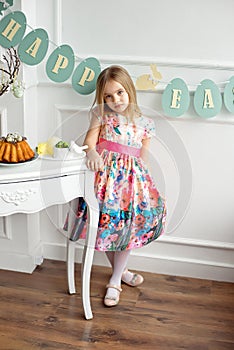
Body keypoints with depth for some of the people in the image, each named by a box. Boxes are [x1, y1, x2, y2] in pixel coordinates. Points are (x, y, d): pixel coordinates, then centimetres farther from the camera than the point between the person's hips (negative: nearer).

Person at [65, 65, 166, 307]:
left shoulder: (144, 123, 7)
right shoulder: (102, 115, 4)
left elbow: (143, 157, 11)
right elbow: (90, 140, -6)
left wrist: (144, 181, 6)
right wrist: (92, 153, -27)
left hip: (132, 174, 1)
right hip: (105, 170, -1)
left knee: (128, 227, -2)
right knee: (105, 224, 1)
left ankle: (115, 281, 14)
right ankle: (120, 271, 25)